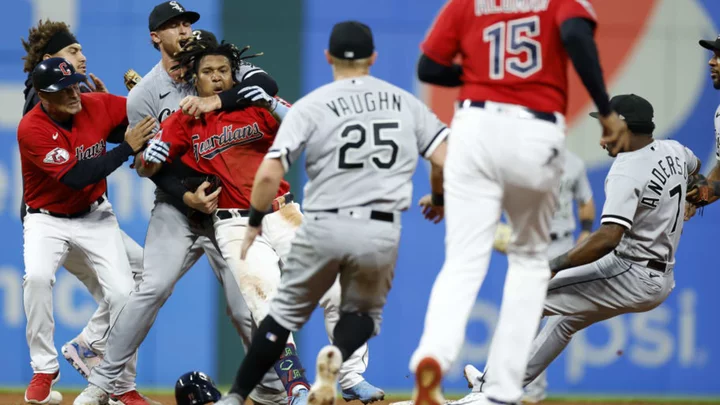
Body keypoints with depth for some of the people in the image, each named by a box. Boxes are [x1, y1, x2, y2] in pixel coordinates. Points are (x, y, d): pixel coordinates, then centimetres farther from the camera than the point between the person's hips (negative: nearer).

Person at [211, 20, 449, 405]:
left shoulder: (310, 106, 0)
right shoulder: (405, 102, 7)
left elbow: (269, 174, -8)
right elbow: (445, 160, -1)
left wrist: (255, 222, 7)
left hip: (323, 229, -1)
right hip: (381, 233, 1)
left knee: (285, 313, 18)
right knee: (364, 312, 22)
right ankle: (337, 353, -12)